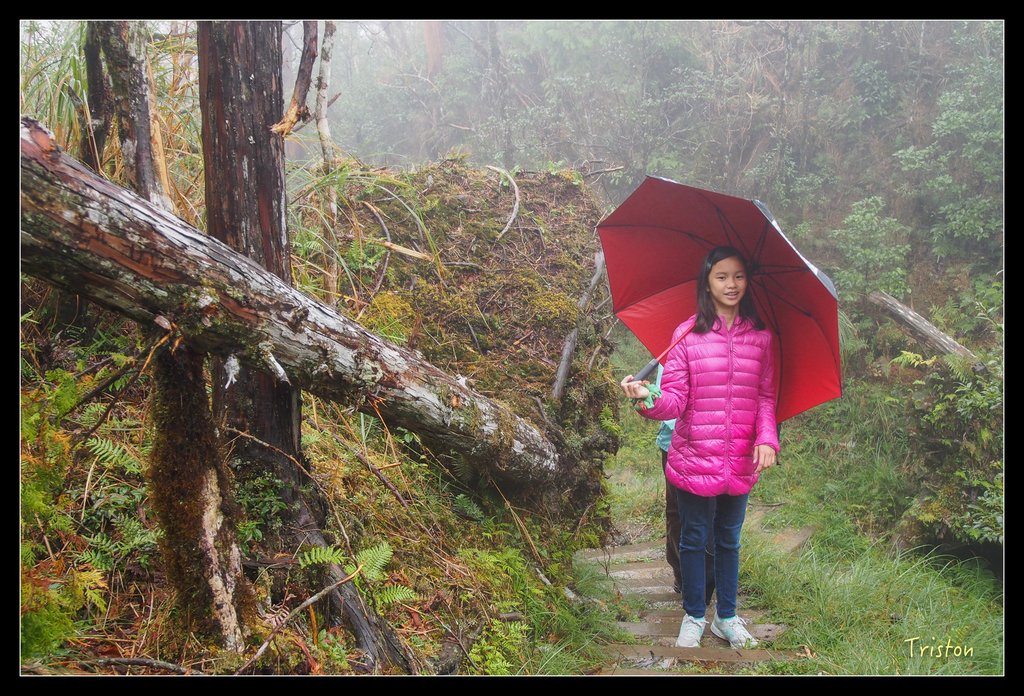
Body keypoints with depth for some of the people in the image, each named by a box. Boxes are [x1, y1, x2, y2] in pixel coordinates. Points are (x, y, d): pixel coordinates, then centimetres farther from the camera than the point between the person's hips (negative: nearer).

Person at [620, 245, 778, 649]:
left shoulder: (761, 336, 3)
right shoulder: (687, 334, -5)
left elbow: (766, 396, 6)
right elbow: (675, 399, -9)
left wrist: (767, 438, -9)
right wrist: (648, 398, -29)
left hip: (740, 461, 2)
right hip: (694, 457, -2)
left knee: (729, 539, 17)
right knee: (694, 538, 10)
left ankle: (727, 617, 34)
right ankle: (694, 617, 29)